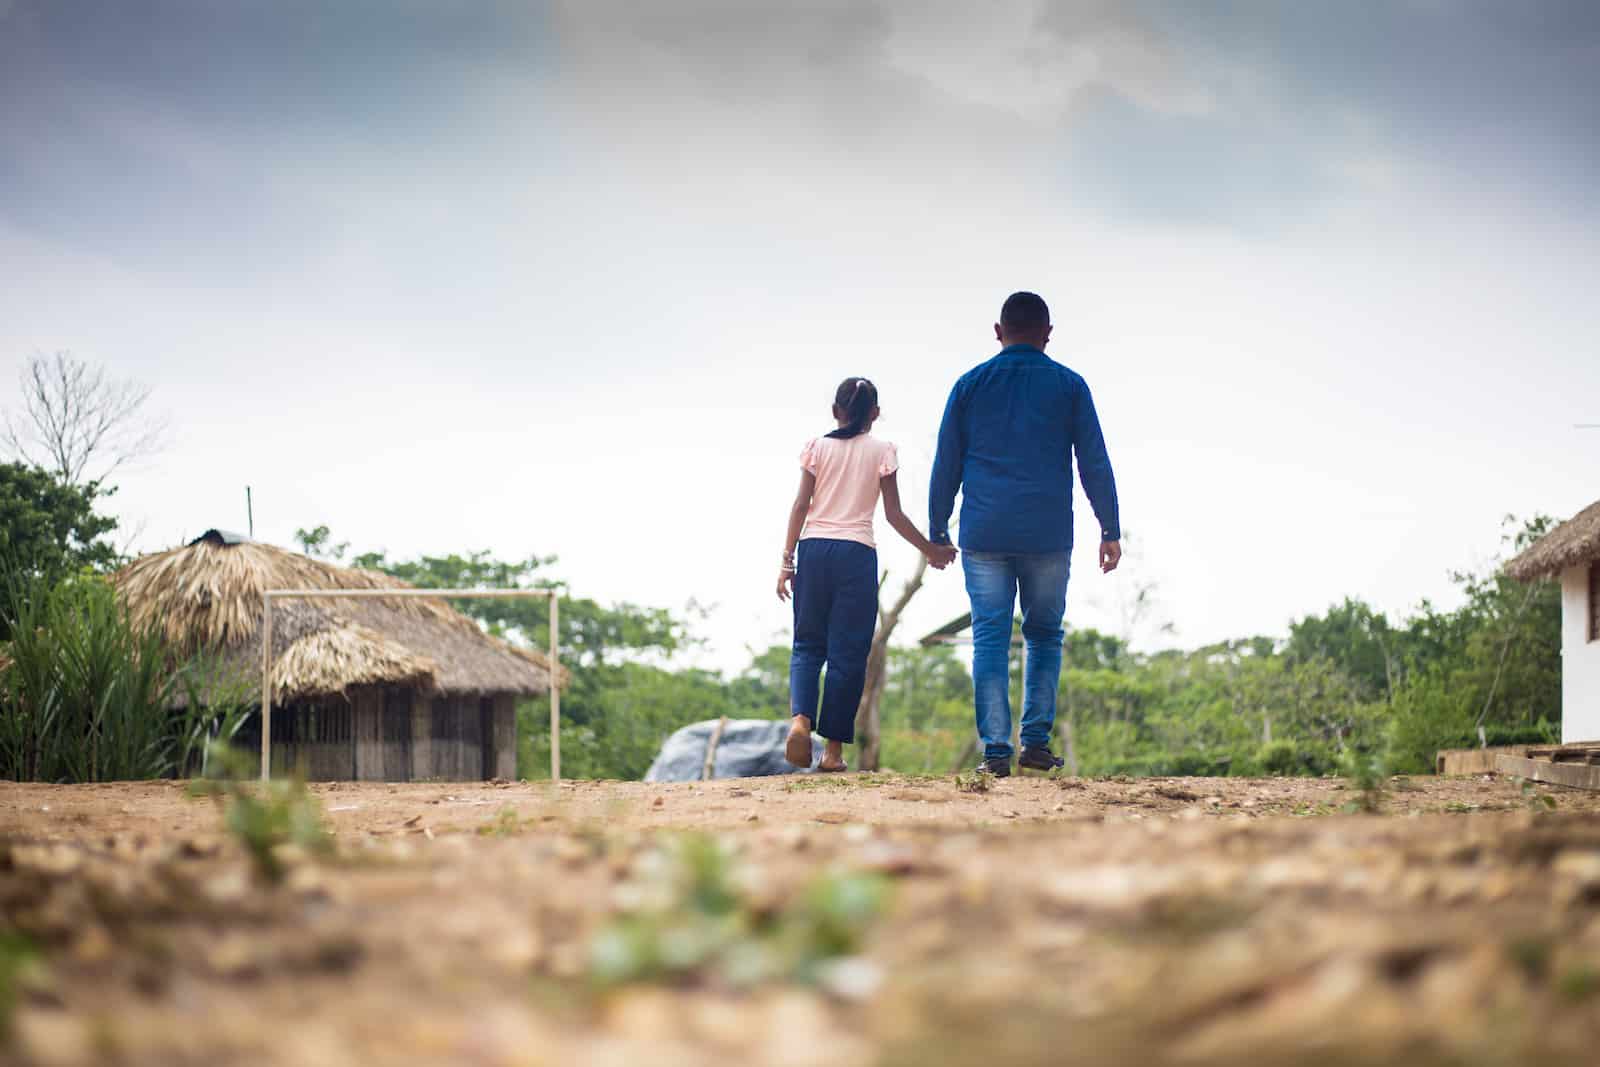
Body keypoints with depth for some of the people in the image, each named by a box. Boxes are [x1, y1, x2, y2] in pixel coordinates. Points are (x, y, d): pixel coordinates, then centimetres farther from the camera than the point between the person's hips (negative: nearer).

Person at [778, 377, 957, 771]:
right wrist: (930, 550, 16)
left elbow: (801, 505, 2)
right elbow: (894, 514, 4)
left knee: (807, 644, 10)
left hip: (813, 547, 2)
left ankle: (800, 718, -17)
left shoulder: (817, 447, 7)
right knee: (847, 652, 3)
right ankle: (833, 747, 2)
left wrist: (787, 560, 5)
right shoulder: (881, 451, 4)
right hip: (857, 553, -2)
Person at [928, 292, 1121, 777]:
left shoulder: (970, 384, 7)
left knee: (989, 640, 0)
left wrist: (937, 531, 14)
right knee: (1044, 636, 12)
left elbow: (945, 464, 8)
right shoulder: (1068, 386, 5)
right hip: (1048, 536, 0)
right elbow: (1095, 463, 4)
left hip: (983, 536, 0)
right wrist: (1110, 531, 8)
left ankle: (995, 750, -8)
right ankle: (1036, 742, 4)